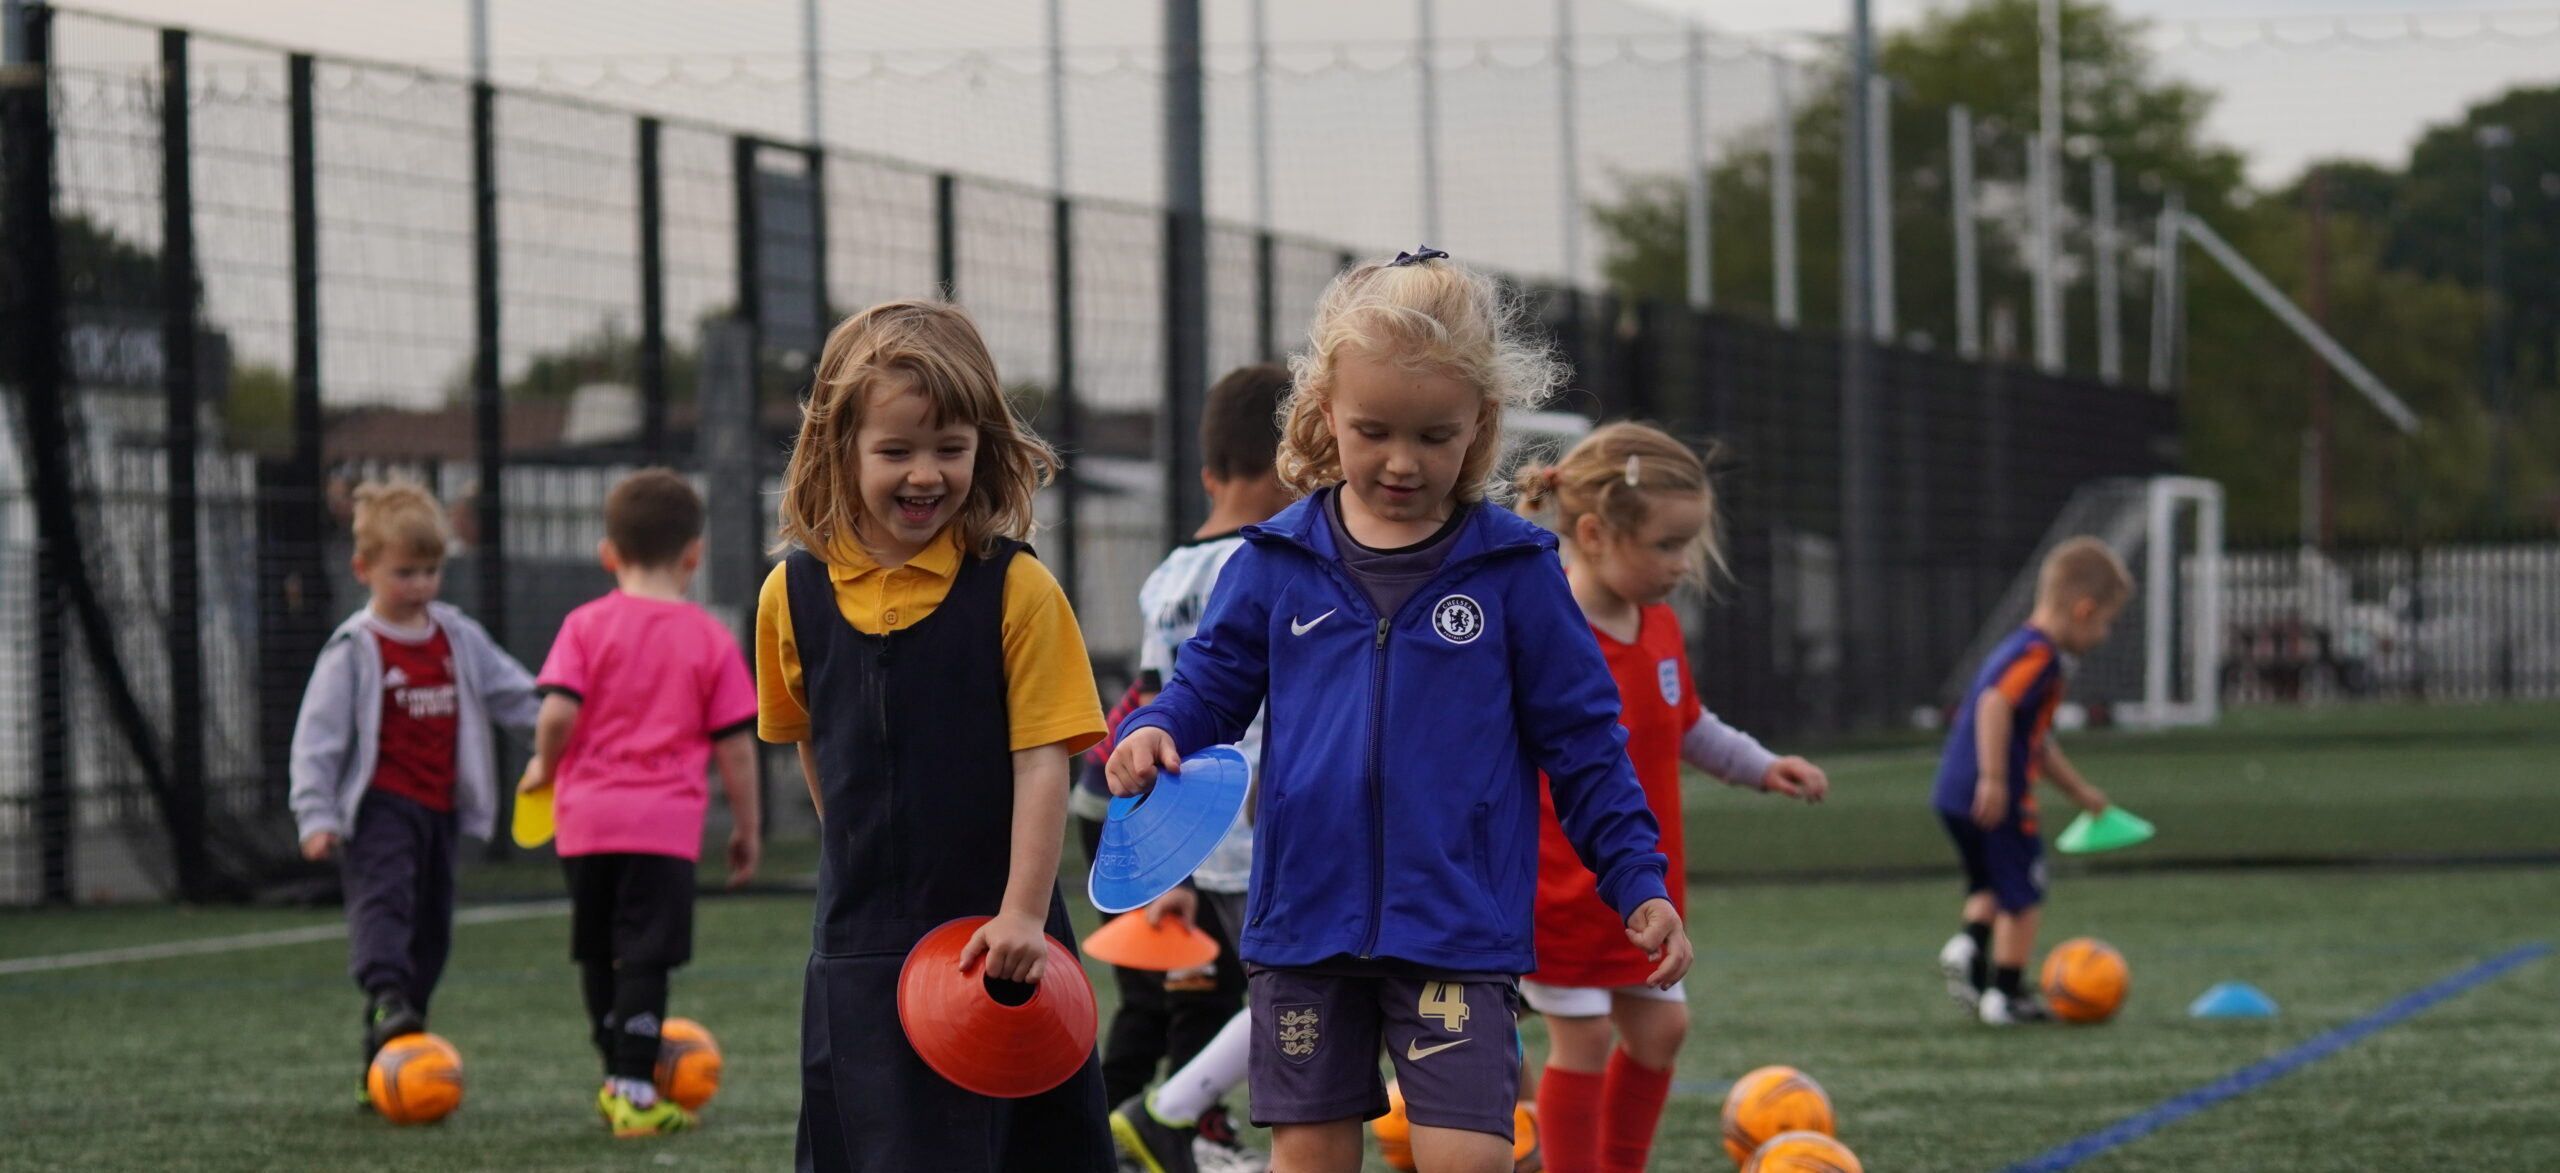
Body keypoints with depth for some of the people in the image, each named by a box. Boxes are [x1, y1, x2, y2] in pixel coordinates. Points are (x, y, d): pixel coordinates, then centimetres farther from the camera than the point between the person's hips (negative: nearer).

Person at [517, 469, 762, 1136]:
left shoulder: (587, 626, 1)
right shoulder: (710, 639, 2)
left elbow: (557, 712, -11)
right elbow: (736, 746, 2)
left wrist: (544, 768, 8)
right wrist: (746, 827, 11)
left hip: (587, 815, 2)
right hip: (667, 822, -2)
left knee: (597, 953, 17)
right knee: (646, 956, -5)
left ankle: (619, 1079, 28)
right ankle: (634, 1093, -12)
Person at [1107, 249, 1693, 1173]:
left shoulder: (1512, 568, 0)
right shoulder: (1276, 564, 3)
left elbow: (1581, 740, 5)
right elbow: (1210, 688, 9)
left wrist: (1639, 882, 1)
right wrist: (1154, 736, -13)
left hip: (1461, 929, -2)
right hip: (1304, 918, 2)